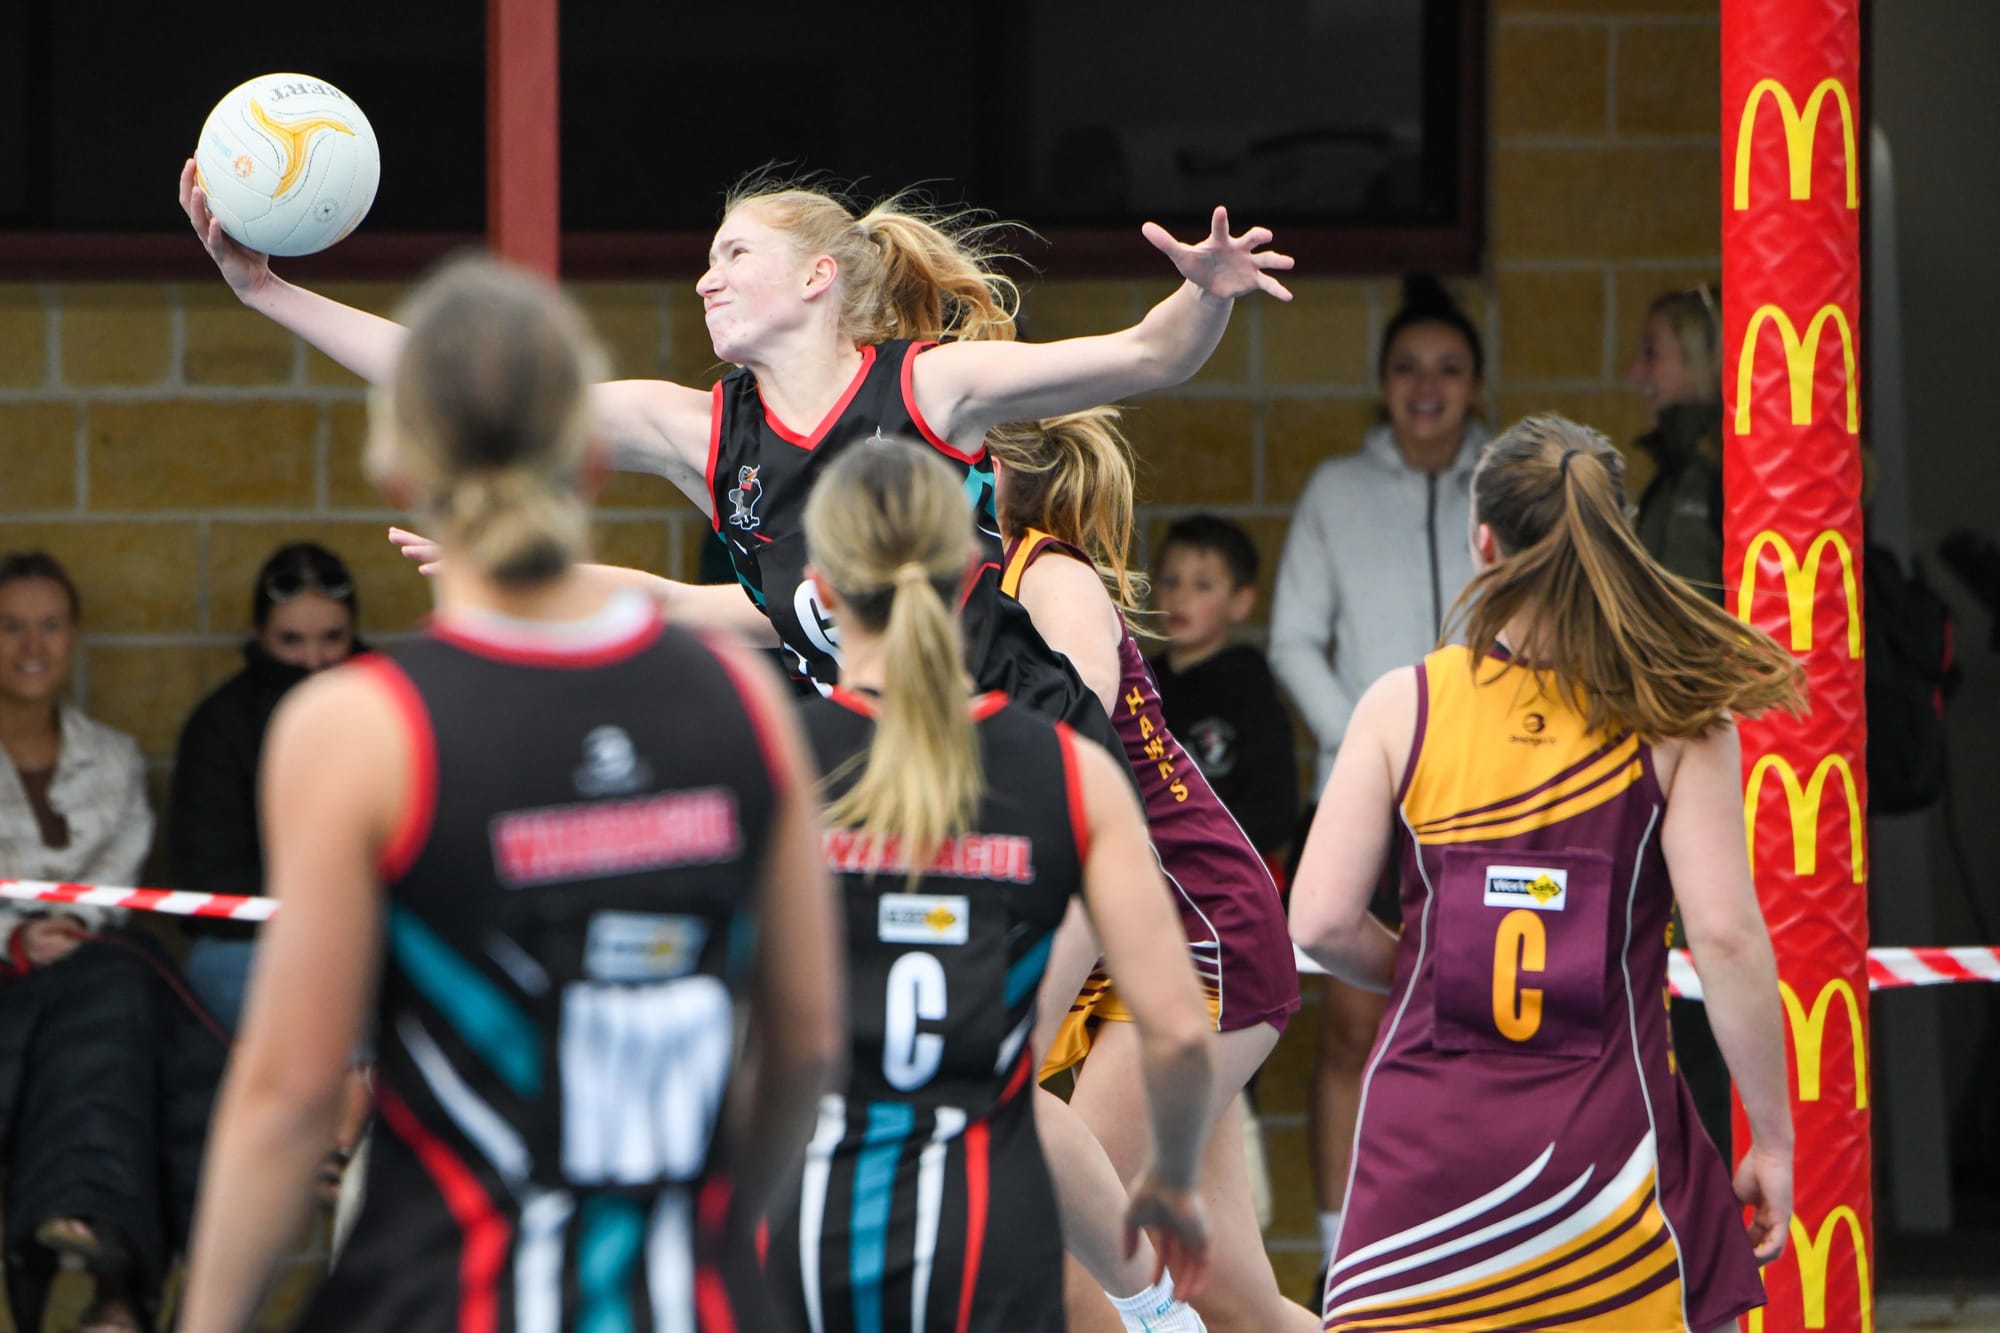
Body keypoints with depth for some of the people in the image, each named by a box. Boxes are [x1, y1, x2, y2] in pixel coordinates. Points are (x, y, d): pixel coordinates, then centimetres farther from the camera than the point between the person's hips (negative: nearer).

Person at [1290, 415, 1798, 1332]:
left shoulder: (1404, 705, 2)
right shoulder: (1675, 716, -2)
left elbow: (1321, 922, -2)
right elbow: (1725, 936, -8)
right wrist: (1772, 1138, 0)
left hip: (1427, 1132, 1)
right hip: (1604, 1122, -1)